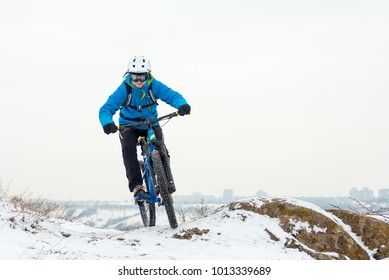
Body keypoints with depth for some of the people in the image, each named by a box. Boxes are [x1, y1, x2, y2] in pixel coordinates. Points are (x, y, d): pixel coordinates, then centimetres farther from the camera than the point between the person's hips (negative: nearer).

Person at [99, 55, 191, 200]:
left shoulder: (154, 85, -20)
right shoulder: (124, 89, -24)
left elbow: (171, 95, -30)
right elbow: (106, 108, -28)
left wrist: (182, 105, -54)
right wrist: (107, 123, -51)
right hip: (129, 126, -1)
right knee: (128, 148, -30)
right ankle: (137, 186, -28)